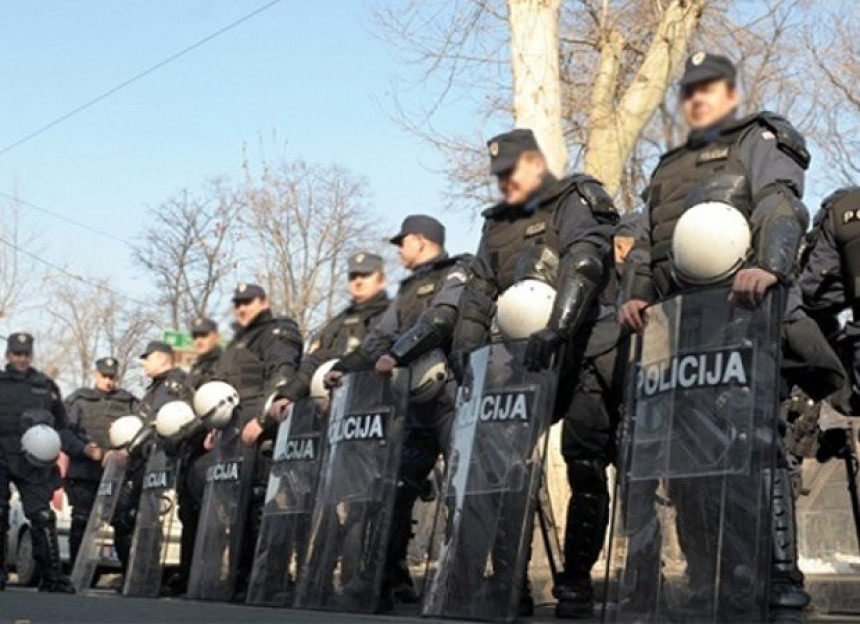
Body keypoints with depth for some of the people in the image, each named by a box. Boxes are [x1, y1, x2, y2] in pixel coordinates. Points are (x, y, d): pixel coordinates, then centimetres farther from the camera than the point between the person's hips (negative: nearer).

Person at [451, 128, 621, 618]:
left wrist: (556, 328, -32)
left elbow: (582, 265, -18)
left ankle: (577, 583, 5)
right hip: (523, 360, 6)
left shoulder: (575, 203, 0)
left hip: (585, 357, -6)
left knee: (586, 470, -5)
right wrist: (466, 347, 4)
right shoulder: (498, 225, 21)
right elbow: (479, 294, 19)